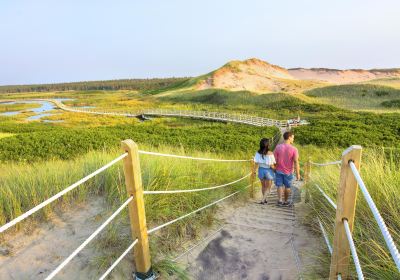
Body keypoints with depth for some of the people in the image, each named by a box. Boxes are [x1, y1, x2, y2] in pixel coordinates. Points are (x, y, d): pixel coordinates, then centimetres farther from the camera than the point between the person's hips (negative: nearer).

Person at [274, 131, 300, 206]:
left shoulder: (278, 147, -8)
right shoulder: (293, 149, -15)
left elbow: (274, 160, -5)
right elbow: (296, 162, -16)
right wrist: (298, 174, -10)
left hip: (279, 171, 1)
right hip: (288, 172, -1)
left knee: (280, 185, 10)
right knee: (287, 186, 15)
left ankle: (280, 200, -4)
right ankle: (285, 201, 28)